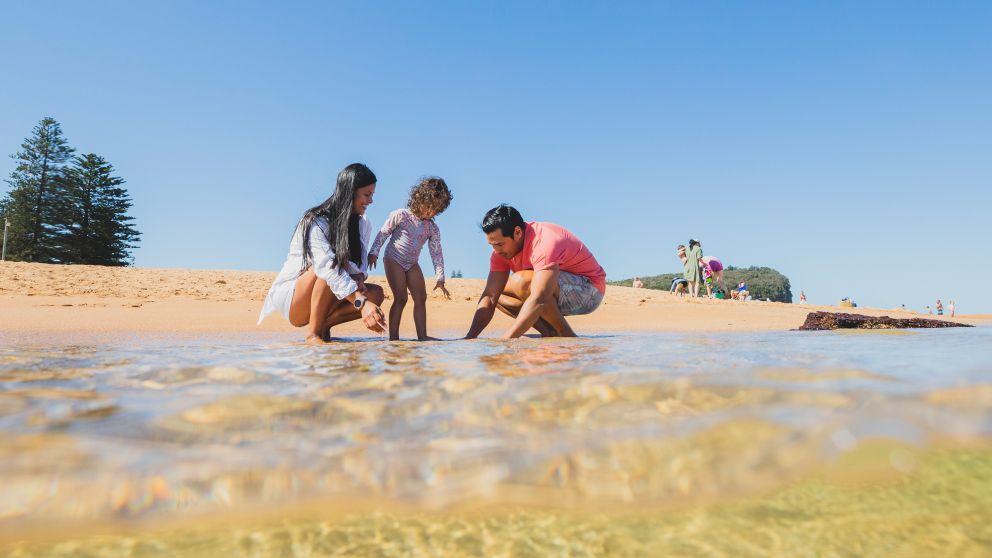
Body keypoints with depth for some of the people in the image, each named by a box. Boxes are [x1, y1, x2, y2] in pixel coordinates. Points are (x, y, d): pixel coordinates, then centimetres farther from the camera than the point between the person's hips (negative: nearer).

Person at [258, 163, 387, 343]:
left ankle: (323, 324, -10)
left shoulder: (362, 223, 1)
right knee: (333, 264, -34)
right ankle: (313, 333, -25)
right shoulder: (316, 221, -22)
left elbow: (361, 264, -6)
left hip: (323, 298, 6)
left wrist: (358, 278, -31)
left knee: (376, 293, -16)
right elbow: (328, 267, -36)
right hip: (291, 297, -6)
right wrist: (362, 303, -47)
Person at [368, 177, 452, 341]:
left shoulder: (433, 229, 1)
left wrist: (440, 278, -3)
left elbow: (437, 254, 1)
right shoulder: (401, 215, -11)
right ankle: (393, 337, -11)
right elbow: (383, 233, -5)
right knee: (400, 298, -14)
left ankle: (422, 336, 3)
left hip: (412, 264, 5)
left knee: (421, 298, -2)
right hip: (393, 260, -5)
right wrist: (373, 253, -10)